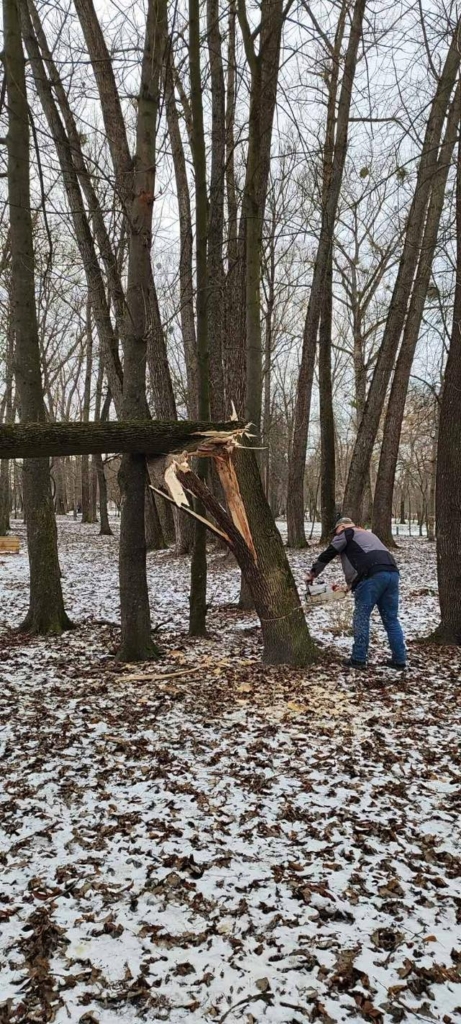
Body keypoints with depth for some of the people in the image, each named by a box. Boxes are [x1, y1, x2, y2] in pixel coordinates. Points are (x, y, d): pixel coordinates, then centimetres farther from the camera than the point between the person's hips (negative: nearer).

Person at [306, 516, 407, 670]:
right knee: (391, 619, 12)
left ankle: (358, 659, 5)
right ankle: (399, 660, 11)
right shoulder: (367, 534, 37)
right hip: (392, 573, 7)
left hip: (373, 576, -7)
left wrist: (312, 574, 28)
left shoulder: (346, 533, 15)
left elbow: (327, 554, 17)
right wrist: (351, 584, 41)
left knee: (362, 617, 3)